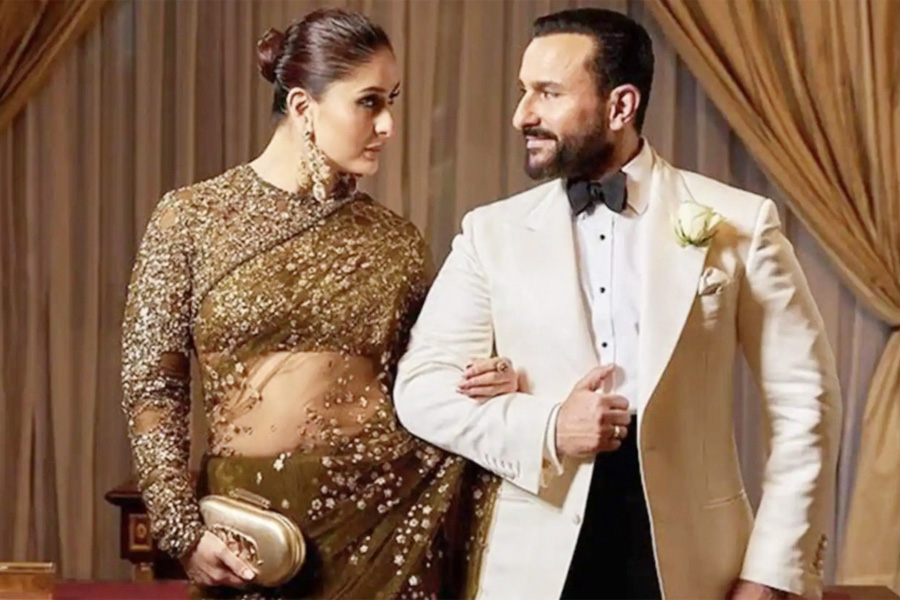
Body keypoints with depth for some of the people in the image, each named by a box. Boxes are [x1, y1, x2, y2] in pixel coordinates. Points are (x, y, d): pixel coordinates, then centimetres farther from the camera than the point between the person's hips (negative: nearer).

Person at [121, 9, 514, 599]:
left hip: (387, 508, 2)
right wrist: (183, 529, -9)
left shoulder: (396, 238, 4)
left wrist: (481, 386, -7)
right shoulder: (192, 218, -2)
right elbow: (153, 388, -2)